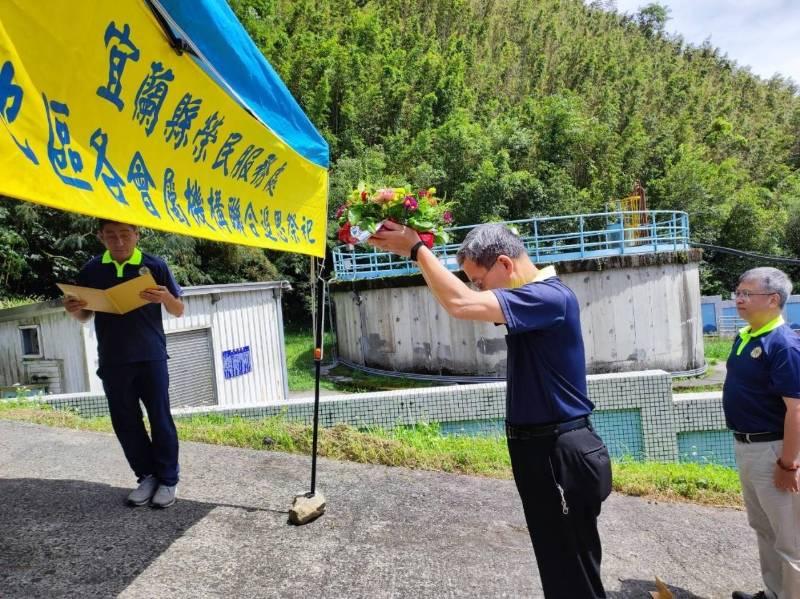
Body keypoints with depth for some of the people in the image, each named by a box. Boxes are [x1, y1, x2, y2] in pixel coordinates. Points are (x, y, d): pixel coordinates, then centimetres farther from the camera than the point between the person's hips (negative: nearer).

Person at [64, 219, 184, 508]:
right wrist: (74, 310, -9)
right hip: (112, 360, 3)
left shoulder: (155, 265, -3)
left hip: (151, 357, -3)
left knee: (160, 418, 2)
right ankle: (147, 476, 23)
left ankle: (168, 479, 14)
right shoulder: (91, 270, 5)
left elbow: (179, 311, 0)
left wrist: (166, 298, -22)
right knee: (125, 421, 9)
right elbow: (85, 316, 15)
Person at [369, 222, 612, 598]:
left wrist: (416, 249, -22)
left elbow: (461, 303, -33)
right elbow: (470, 300, 10)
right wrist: (416, 250, -1)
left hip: (560, 455, -10)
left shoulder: (549, 297, -23)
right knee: (561, 567, 23)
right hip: (543, 449, 10)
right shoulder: (532, 297, 10)